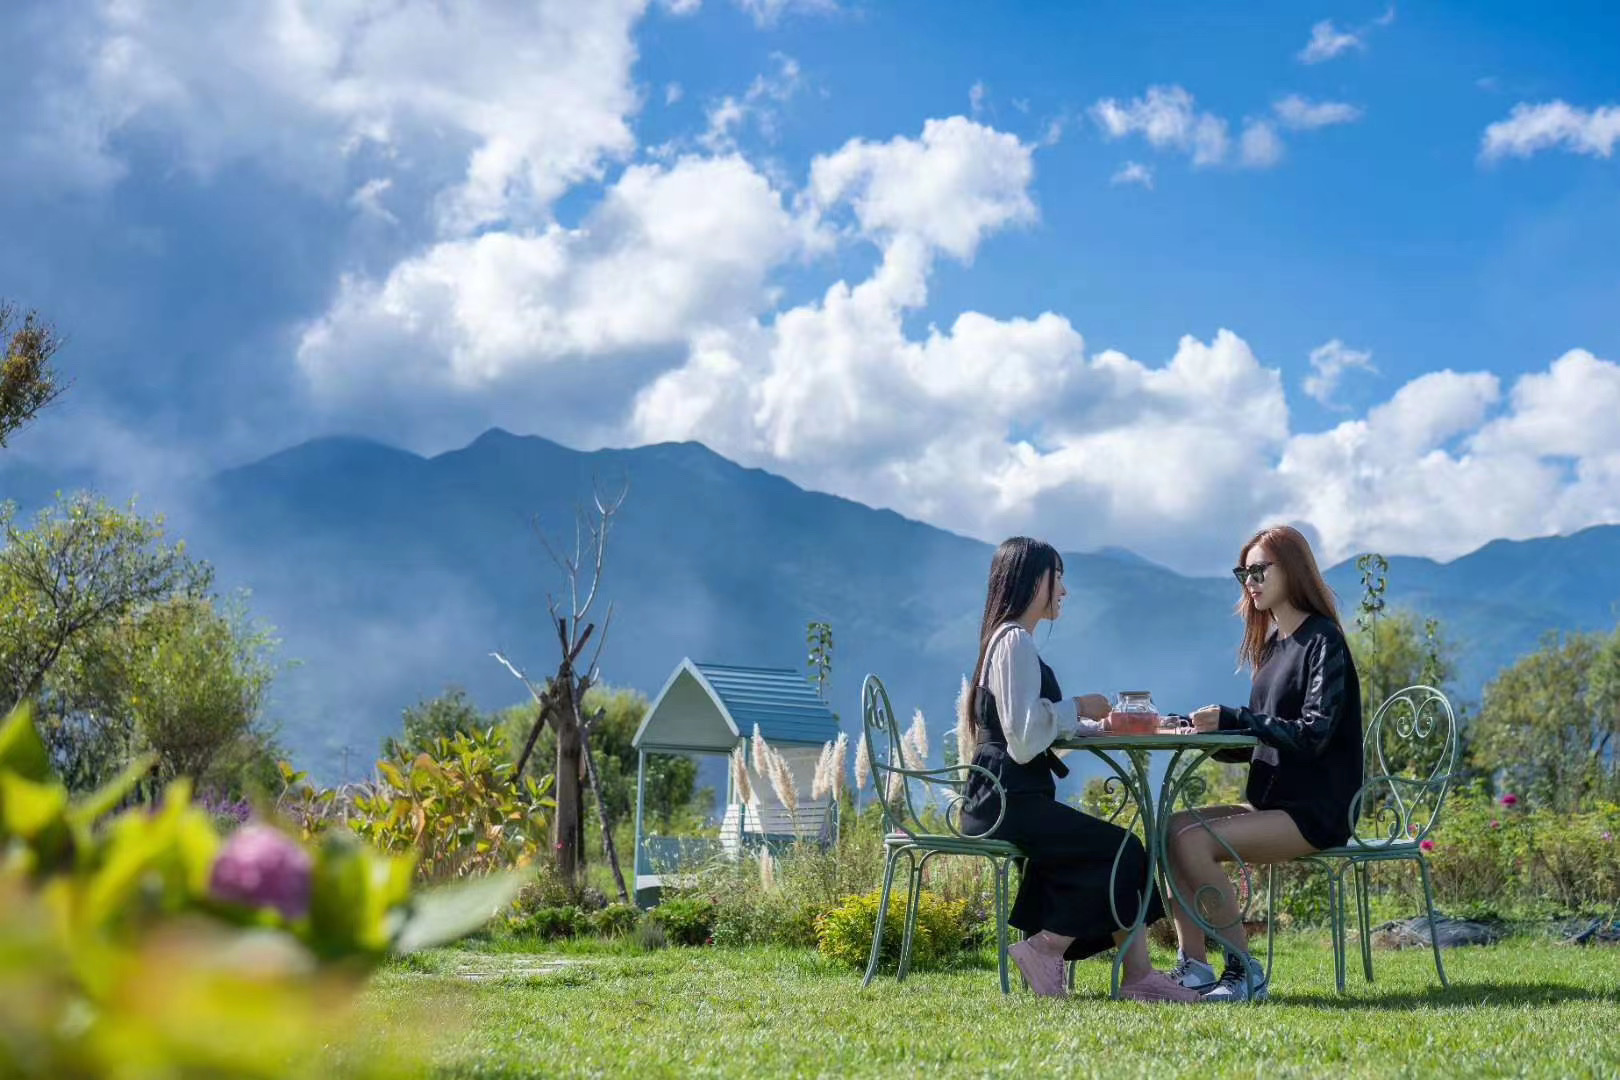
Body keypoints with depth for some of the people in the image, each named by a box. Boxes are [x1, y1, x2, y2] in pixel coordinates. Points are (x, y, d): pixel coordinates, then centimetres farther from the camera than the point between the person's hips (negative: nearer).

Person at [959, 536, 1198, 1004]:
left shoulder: (1010, 640, 20)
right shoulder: (1015, 642, -13)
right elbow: (1024, 737, -21)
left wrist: (1095, 725, 8)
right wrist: (1078, 707, -8)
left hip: (1009, 798, 10)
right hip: (1009, 801, -10)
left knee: (1123, 852, 2)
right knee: (1124, 850, -11)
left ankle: (1137, 977, -5)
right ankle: (1044, 950, -6)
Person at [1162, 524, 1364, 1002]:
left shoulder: (1323, 642, -9)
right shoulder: (1272, 643, 17)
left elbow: (1312, 735, -19)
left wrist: (1233, 719, -23)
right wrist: (1211, 728, -2)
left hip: (1315, 812, -8)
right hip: (1272, 802, 8)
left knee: (1194, 840, -24)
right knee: (1170, 828, -10)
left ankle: (1244, 971, -16)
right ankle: (1193, 965, -13)